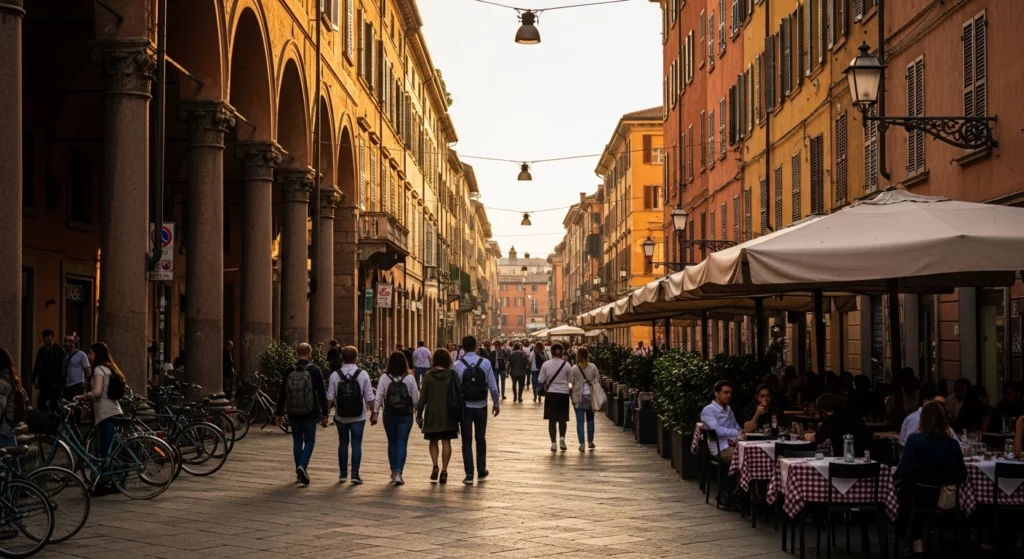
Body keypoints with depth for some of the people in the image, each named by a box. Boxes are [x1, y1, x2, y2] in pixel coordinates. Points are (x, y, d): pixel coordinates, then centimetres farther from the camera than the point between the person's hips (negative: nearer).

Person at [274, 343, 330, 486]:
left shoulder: (289, 371, 2)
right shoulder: (315, 370, -6)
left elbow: (282, 393, 6)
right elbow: (322, 394, -8)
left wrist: (279, 413, 13)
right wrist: (324, 414, -4)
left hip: (293, 413, 3)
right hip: (309, 413, -3)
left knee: (297, 441, 13)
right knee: (309, 441, 4)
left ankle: (300, 472, 16)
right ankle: (302, 466, -18)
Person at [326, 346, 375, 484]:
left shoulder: (335, 375, -5)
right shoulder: (363, 374, -6)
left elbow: (330, 398, -5)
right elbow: (369, 397, -5)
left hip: (341, 416, 1)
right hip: (358, 416, -1)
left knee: (343, 443, 14)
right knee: (356, 444, 3)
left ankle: (343, 474, 18)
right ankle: (355, 474, -4)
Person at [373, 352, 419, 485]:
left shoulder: (384, 378, -5)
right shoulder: (410, 378, -7)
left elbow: (379, 397, -5)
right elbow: (416, 399, -3)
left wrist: (376, 413, 1)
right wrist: (417, 410, 14)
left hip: (389, 415, 1)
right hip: (406, 415, -1)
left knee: (392, 443, 16)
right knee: (402, 444, 0)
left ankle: (394, 472, 24)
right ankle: (398, 473, -12)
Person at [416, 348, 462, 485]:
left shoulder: (428, 376, -4)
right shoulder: (452, 375, -5)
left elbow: (422, 396, -3)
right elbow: (460, 392, -7)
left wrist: (419, 414, 3)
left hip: (432, 413, 0)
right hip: (448, 413, 0)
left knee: (433, 441, 13)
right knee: (446, 441, 5)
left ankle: (435, 466, -5)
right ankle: (444, 470, 1)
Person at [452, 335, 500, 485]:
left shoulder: (458, 365, -10)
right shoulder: (485, 363, -7)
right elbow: (493, 386, -5)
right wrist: (496, 403, 8)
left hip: (465, 407, -1)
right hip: (481, 406, 1)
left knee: (467, 440, 4)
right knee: (480, 438, 17)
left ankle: (469, 474, -2)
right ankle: (481, 471, 25)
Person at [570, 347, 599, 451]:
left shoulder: (574, 368, -6)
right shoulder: (593, 367, -3)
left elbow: (572, 382, -5)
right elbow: (598, 380, -2)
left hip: (578, 397, -2)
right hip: (590, 396, 2)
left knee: (580, 421, 1)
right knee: (590, 419, 16)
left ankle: (581, 444, -3)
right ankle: (590, 442, 22)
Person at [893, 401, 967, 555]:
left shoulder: (915, 439, -13)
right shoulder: (953, 443, -2)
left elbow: (902, 473, -15)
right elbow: (962, 476, 6)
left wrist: (895, 474, 7)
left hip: (920, 499, -4)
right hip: (946, 501, 4)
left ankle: (916, 541, 32)